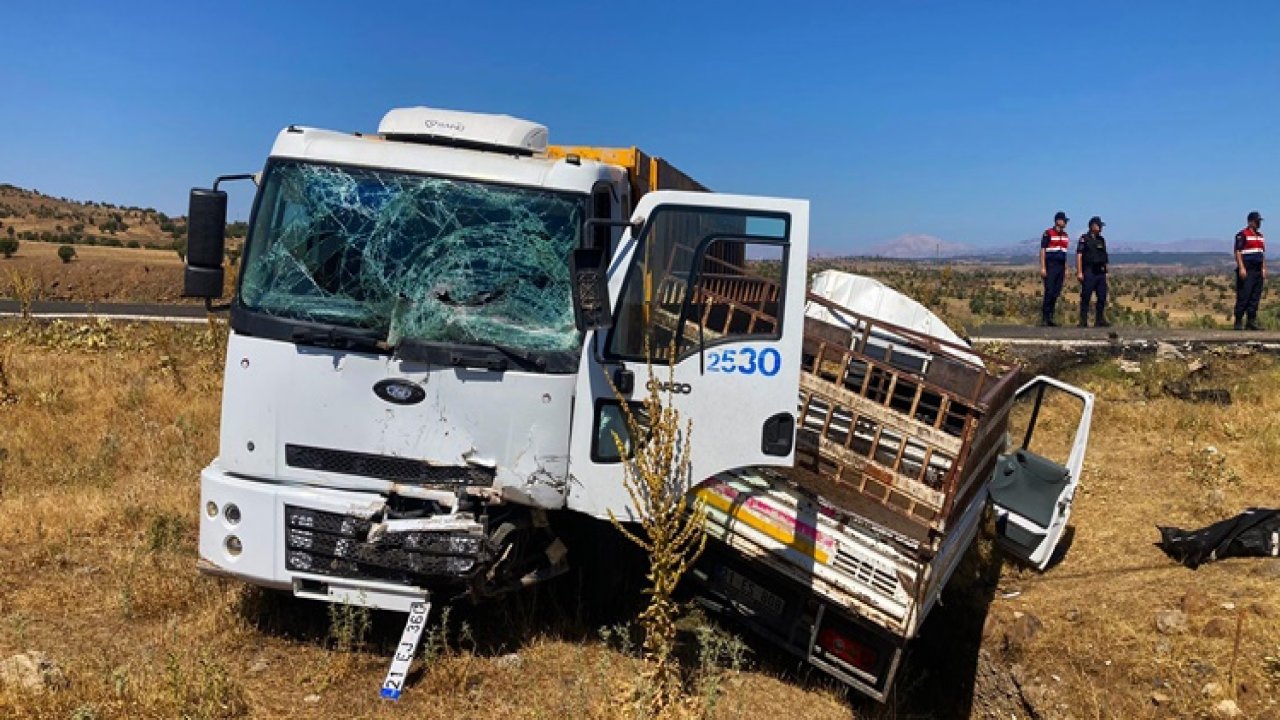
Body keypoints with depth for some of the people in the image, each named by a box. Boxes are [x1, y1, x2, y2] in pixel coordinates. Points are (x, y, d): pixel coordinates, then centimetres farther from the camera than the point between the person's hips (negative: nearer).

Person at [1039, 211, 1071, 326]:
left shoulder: (1066, 236, 16)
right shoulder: (1048, 234, -5)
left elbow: (1064, 253, 20)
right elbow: (1042, 251, -8)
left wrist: (1066, 269, 15)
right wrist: (1043, 267, -14)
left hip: (1061, 267, 7)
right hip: (1050, 266, -7)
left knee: (1056, 293, 5)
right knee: (1049, 292, -11)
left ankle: (1050, 318, 9)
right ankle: (1044, 317, -6)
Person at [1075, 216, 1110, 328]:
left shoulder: (1102, 240, 17)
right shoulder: (1084, 239, -2)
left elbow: (1104, 257, 20)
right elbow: (1079, 256, -8)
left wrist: (1105, 271, 15)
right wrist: (1079, 272, -15)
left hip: (1100, 272, 6)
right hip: (1089, 272, -6)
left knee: (1102, 297, 4)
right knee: (1086, 297, -5)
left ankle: (1100, 320, 10)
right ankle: (1083, 321, -2)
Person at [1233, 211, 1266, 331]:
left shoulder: (1261, 236, 19)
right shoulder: (1242, 235, -6)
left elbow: (1262, 253, 23)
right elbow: (1238, 252, -12)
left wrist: (1264, 269, 16)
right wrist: (1241, 268, -19)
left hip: (1258, 271, 8)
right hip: (1246, 271, -8)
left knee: (1255, 297, 7)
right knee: (1243, 297, -8)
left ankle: (1251, 321, 11)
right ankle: (1239, 322, -5)